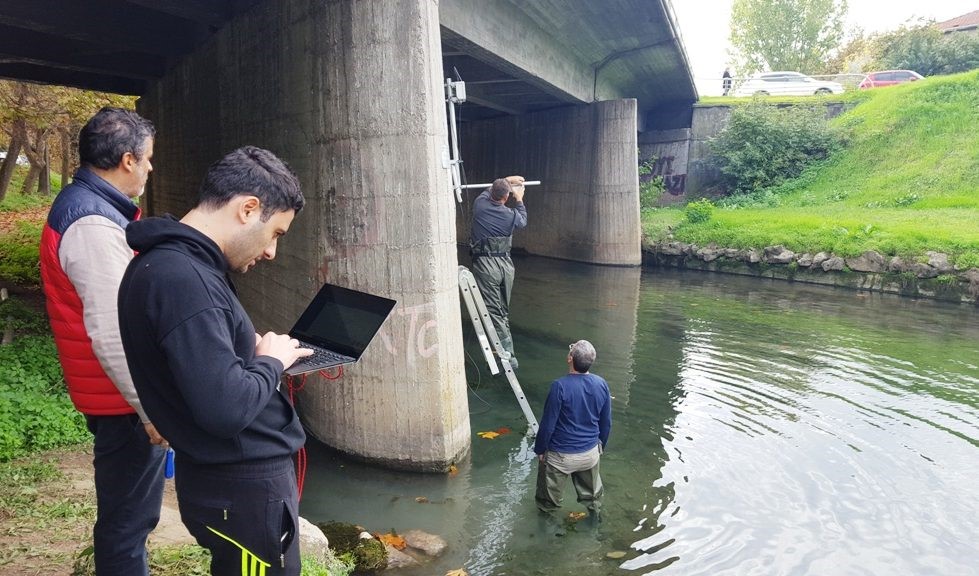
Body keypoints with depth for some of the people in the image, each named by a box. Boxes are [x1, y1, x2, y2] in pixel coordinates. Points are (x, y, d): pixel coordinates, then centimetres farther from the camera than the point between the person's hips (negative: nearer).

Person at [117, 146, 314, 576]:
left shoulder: (174, 263, 6)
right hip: (243, 487, -10)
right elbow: (226, 408, -31)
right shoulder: (181, 278, -26)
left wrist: (258, 352, 1)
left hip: (241, 474, 10)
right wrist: (271, 361, -14)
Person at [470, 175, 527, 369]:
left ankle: (508, 355, -7)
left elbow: (488, 193, 18)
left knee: (494, 312, -2)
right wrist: (519, 200, 35)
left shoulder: (480, 204, -6)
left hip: (485, 264, -3)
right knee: (504, 311, 16)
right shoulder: (511, 215, -4)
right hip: (506, 264, 3)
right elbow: (523, 220, 21)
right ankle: (508, 354, 22)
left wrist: (505, 181, 31)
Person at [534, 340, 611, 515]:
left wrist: (539, 449, -4)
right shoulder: (602, 384, -12)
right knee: (592, 492, 29)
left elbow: (548, 424, -20)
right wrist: (601, 445, 17)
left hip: (561, 455, -4)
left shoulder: (560, 386, -28)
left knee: (550, 497, 22)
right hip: (590, 452, 4)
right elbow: (606, 422, 0)